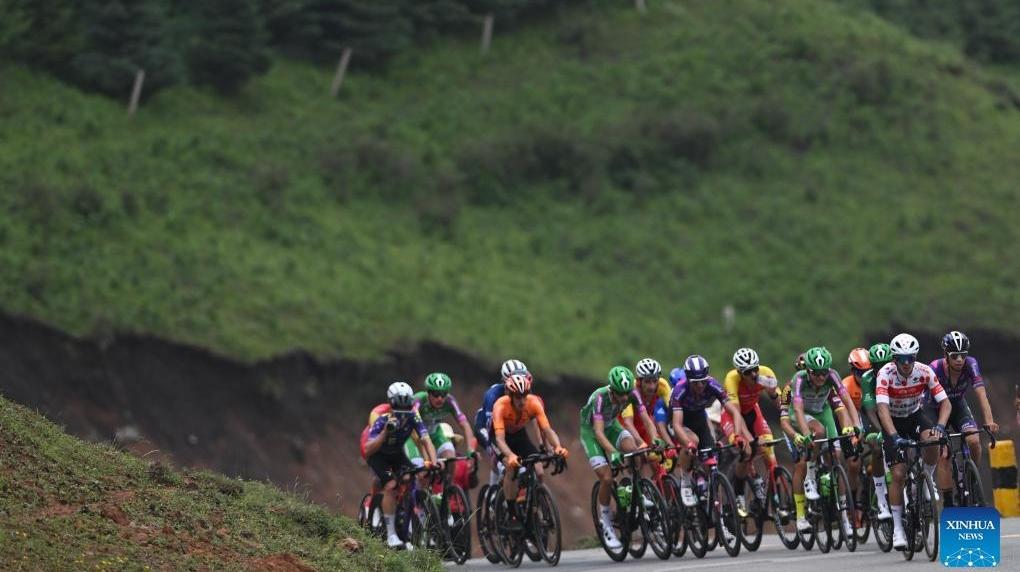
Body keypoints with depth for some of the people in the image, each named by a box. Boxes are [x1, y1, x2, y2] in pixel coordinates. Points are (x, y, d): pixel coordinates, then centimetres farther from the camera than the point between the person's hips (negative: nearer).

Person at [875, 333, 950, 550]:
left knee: (932, 441, -32)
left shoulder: (924, 371, -22)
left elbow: (945, 402, -22)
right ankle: (897, 529, -4)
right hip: (894, 421, -2)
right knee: (898, 474, -12)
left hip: (916, 414, 2)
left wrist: (940, 426, -41)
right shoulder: (885, 374, -29)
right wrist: (894, 436, -54)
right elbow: (882, 408, -40)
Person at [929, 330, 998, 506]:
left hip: (958, 406, 2)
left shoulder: (970, 365, -25)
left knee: (974, 441, -24)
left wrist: (989, 421, -45)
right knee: (943, 455, -15)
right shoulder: (936, 368, -32)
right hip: (937, 409, -2)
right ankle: (947, 503, -6)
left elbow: (981, 394, -32)